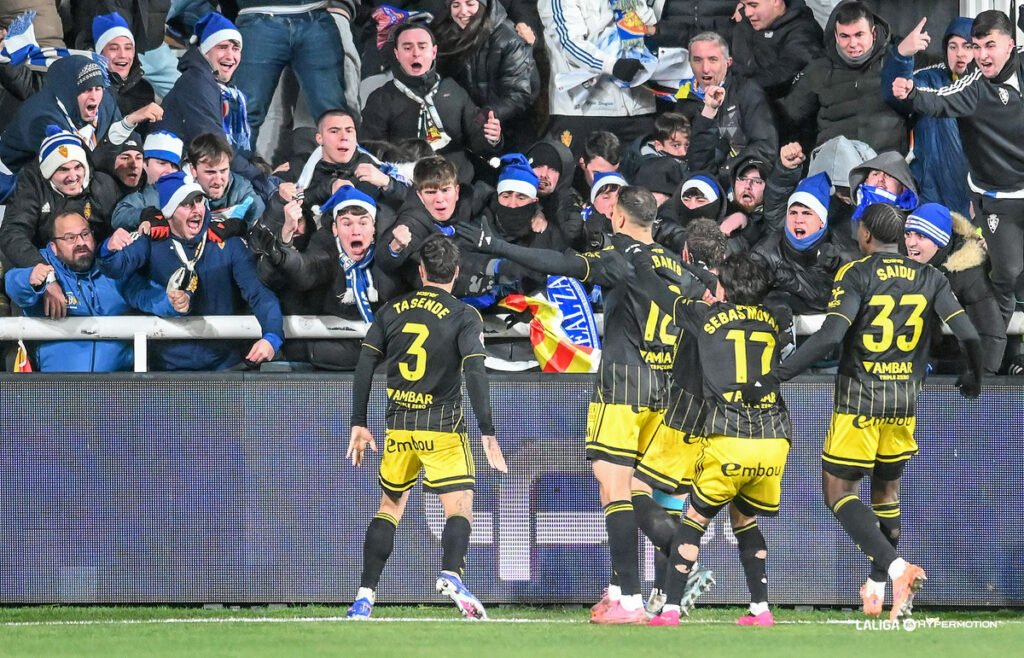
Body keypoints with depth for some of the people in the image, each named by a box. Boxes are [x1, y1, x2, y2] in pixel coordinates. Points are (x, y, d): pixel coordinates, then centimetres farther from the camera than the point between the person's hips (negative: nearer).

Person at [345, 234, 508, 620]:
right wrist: (488, 434, -12)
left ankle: (365, 595, 8)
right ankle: (451, 574, -32)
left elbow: (364, 367, 5)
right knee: (460, 509, -4)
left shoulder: (392, 311, 7)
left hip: (399, 426, 4)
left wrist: (359, 424, 10)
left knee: (390, 508, 15)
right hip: (443, 427, -3)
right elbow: (475, 374, -13)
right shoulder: (464, 316, -4)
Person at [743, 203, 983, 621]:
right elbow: (968, 335, -2)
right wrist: (973, 378, 20)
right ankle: (877, 590, 23)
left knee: (839, 492, 1)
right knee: (886, 490, 19)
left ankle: (896, 568, -18)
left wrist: (774, 378, -21)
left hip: (860, 396, -5)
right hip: (905, 398, 5)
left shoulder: (856, 275, -9)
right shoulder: (929, 279, 4)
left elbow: (829, 336, -22)